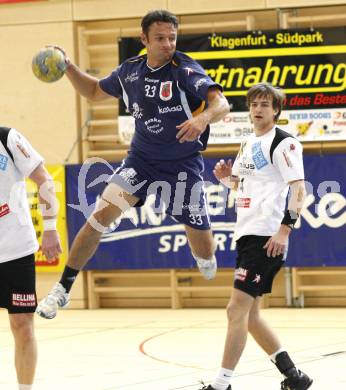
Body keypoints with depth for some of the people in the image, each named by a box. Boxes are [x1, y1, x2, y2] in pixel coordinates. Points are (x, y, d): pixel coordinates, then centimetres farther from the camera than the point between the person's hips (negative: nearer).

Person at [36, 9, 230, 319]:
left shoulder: (186, 70, -15)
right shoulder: (130, 71, 0)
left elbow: (221, 104, -28)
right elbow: (95, 91, 19)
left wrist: (203, 118, -50)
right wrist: (68, 68, 3)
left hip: (184, 165, -3)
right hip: (141, 159, 3)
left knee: (205, 253, 0)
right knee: (102, 214, -17)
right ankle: (62, 289, -8)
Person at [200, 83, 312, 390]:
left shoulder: (283, 143, -8)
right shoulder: (249, 144, 18)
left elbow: (298, 189, -15)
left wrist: (285, 229, -25)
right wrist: (226, 176, 9)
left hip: (267, 238, -10)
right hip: (247, 235, 10)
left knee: (237, 310, -13)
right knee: (250, 315, 11)